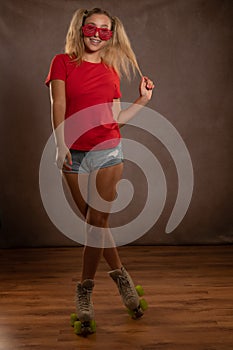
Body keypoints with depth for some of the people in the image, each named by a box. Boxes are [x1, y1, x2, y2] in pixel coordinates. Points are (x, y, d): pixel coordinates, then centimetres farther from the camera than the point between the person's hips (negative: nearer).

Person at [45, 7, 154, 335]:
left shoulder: (111, 70, 12)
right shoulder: (63, 62, 5)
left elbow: (116, 117, 12)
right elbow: (58, 105, -6)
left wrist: (143, 100, 7)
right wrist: (61, 144, -17)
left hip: (108, 152, 1)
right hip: (74, 155, -1)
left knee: (97, 223, -6)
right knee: (96, 224, 7)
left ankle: (85, 291, 6)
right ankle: (121, 276, 25)